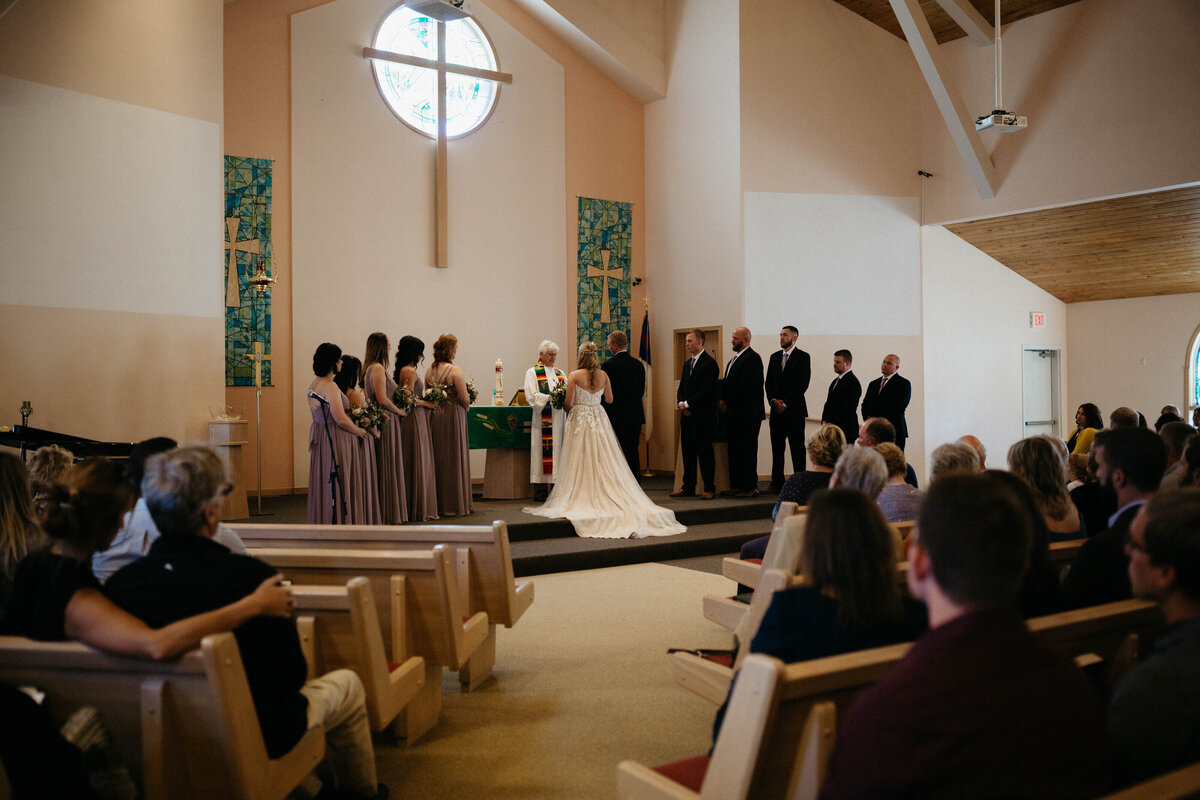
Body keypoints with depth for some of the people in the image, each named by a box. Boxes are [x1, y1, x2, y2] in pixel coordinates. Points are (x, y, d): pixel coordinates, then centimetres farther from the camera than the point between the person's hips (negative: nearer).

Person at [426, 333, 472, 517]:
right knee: (454, 459, 2)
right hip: (453, 416, -6)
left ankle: (437, 504, 19)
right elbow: (464, 398, -15)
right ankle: (454, 505, 7)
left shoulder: (430, 371, 5)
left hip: (434, 415, 6)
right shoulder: (455, 370, -14)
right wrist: (466, 405, 3)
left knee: (437, 458, 13)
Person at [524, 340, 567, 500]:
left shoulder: (560, 373, 19)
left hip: (558, 418, 5)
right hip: (542, 419, -5)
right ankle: (540, 492, -3)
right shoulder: (532, 373, 2)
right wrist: (551, 397, -17)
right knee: (542, 450, -6)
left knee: (558, 450, 2)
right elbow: (531, 397, -9)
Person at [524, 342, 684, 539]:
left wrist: (567, 411, 11)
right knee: (604, 463, 8)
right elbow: (609, 399, 12)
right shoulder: (603, 375, 2)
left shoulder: (574, 376, -9)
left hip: (579, 420, -3)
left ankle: (582, 500, 0)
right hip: (599, 420, 3)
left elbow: (569, 403, -10)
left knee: (581, 464, 1)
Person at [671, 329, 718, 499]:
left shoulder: (709, 363, -9)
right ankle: (688, 487, 16)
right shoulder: (687, 363, 18)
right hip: (687, 415, 8)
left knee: (705, 451, -4)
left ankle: (710, 488, 2)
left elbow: (708, 391, -17)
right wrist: (680, 403, 0)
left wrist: (687, 404, -15)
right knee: (688, 451, 10)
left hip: (703, 416, -8)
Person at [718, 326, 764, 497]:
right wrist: (722, 401, 2)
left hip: (747, 413, -9)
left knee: (746, 450, -6)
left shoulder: (752, 358, -11)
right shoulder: (733, 360, 20)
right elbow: (727, 384, 19)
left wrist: (727, 403, -14)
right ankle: (736, 485, 17)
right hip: (733, 413, 9)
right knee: (734, 449, 11)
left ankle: (750, 487, 0)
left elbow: (745, 386, -18)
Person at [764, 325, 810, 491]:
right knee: (777, 448, 5)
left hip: (794, 409, -5)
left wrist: (785, 403, -12)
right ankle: (777, 482, 10)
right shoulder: (774, 357, 15)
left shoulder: (803, 357, -2)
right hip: (777, 409, 5)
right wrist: (773, 400, -4)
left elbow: (802, 384, -9)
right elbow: (768, 382, 13)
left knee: (797, 448, -2)